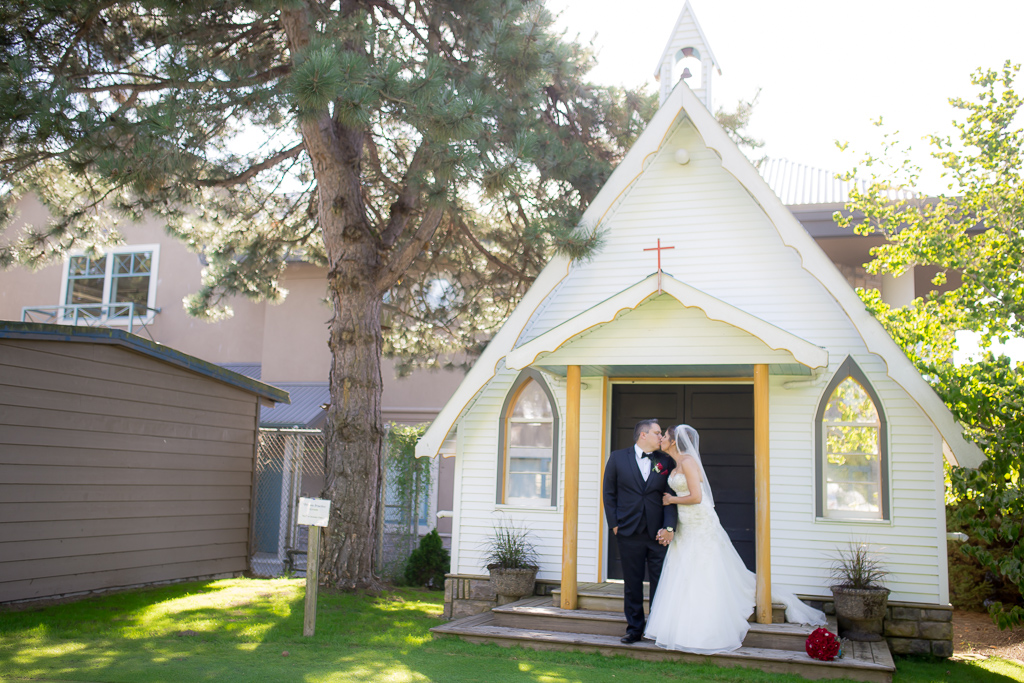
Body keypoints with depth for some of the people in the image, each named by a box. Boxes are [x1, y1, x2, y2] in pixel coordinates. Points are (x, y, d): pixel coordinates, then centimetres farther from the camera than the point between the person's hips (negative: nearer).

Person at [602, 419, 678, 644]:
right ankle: (634, 628, 19)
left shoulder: (666, 462, 6)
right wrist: (614, 524, -1)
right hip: (629, 532, -1)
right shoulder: (618, 458, 4)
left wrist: (668, 527, -12)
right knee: (632, 584, 8)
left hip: (658, 533, 1)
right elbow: (609, 493, 6)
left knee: (660, 583, 4)